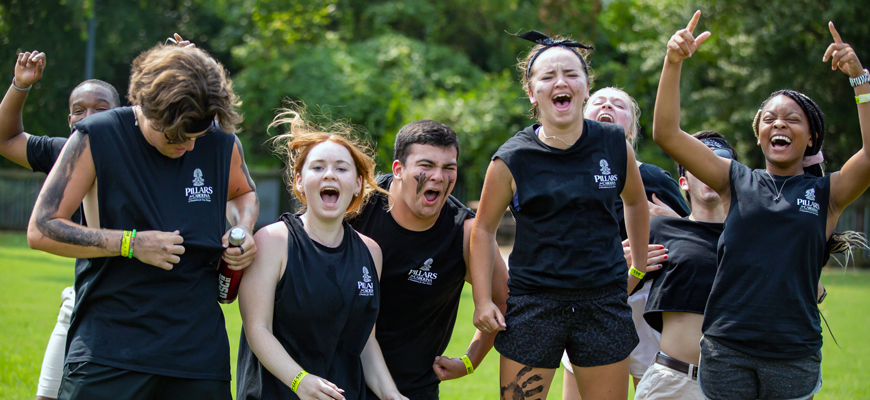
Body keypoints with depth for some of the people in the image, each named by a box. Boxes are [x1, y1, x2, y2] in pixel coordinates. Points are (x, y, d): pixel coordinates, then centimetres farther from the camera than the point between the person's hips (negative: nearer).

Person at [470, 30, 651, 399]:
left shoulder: (615, 145, 2)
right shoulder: (512, 159, -4)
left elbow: (636, 203, 20)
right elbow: (483, 229, 5)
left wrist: (638, 268, 23)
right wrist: (482, 300, -1)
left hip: (604, 302, 2)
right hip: (534, 303, -2)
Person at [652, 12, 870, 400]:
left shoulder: (826, 192, 5)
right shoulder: (737, 182, 8)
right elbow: (666, 134, 1)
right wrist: (673, 61, -9)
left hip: (795, 355, -1)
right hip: (726, 350, 1)